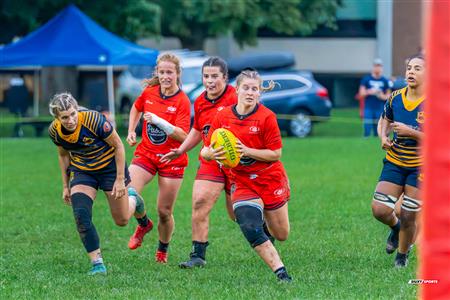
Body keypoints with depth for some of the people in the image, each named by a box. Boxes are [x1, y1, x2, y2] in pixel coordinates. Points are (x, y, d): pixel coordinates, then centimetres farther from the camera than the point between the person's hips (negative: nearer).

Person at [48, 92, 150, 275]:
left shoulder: (93, 120, -32)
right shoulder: (55, 131, -17)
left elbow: (118, 145, -19)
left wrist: (120, 179, -19)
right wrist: (65, 186, 7)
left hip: (110, 166, -3)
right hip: (82, 171, 3)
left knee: (121, 220, 7)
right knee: (81, 217, -17)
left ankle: (133, 199, 42)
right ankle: (97, 264, -8)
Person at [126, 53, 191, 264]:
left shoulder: (182, 101, -12)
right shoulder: (149, 92, 1)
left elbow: (182, 136, -20)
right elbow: (136, 108, 24)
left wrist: (159, 121, -29)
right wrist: (131, 131, 13)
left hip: (172, 159, -3)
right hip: (146, 153, 3)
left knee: (164, 212, 2)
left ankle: (162, 251, 28)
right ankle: (143, 225, 14)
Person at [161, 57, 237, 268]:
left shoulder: (235, 98, -13)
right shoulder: (200, 103, 7)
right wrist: (181, 150, 21)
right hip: (210, 161, 5)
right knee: (199, 202, -14)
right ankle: (198, 255, -9)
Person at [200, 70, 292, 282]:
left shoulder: (266, 117, -13)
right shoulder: (222, 117, -4)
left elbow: (275, 154, -14)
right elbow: (206, 151, 0)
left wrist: (247, 151, -26)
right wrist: (211, 153, -24)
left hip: (270, 180, -1)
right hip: (242, 183, 1)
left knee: (281, 235, 11)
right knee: (250, 229, -23)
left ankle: (265, 221, 47)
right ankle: (280, 271, -17)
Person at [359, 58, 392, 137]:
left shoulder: (385, 81, 7)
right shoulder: (366, 79, 3)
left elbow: (388, 95, 12)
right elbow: (361, 94, 2)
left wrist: (383, 96, -9)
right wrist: (369, 92, -16)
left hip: (380, 109, 2)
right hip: (368, 108, -2)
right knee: (367, 130, -8)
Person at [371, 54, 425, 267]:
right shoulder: (395, 98, 0)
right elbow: (384, 120, 20)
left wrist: (410, 132, -25)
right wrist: (383, 137, -2)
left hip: (420, 166, -4)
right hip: (394, 162, 4)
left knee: (408, 217, 0)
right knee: (380, 210, -7)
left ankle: (403, 253, 28)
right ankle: (396, 227, 29)